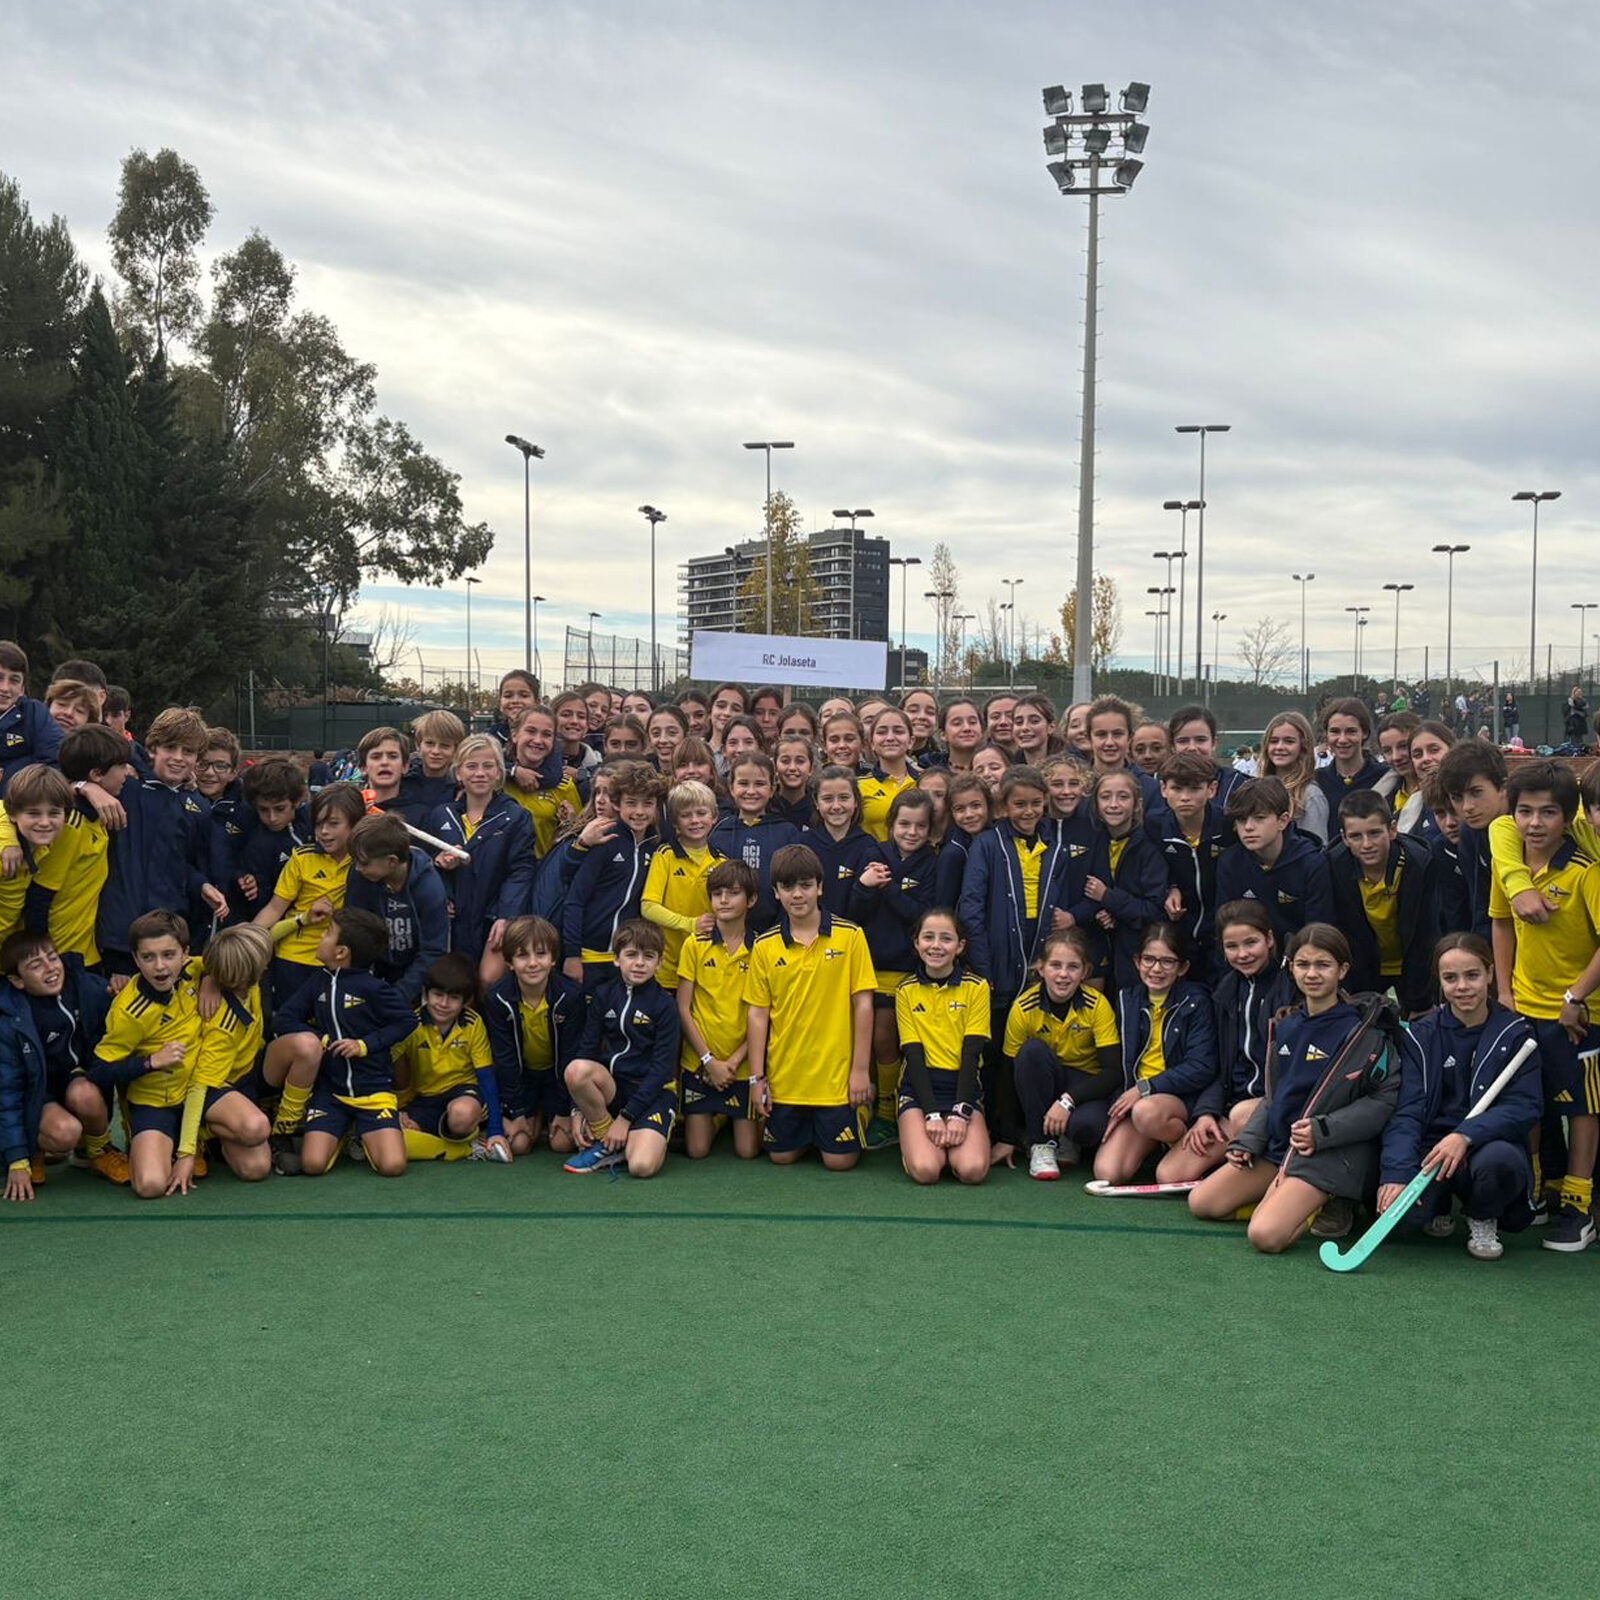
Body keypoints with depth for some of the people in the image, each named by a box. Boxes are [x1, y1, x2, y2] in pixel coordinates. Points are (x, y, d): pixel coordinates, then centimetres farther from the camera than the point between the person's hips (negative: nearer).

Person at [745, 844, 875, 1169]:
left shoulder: (849, 936, -5)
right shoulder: (764, 947, 0)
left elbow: (863, 1004, -4)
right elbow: (758, 1013, 3)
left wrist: (860, 1068, -6)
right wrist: (757, 1076, 0)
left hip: (836, 1074, -2)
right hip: (784, 1077, 2)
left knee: (840, 1160, -1)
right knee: (782, 1156, 7)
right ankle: (808, 1133, 38)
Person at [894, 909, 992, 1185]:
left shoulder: (977, 987, 1)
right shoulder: (906, 991, 4)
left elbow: (972, 1055, -4)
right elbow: (914, 1056, -2)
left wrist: (960, 1114, -15)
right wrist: (933, 1115, -14)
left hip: (964, 1087, 0)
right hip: (920, 1089, 0)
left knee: (973, 1169, -26)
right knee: (925, 1169, -26)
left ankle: (954, 1140, 8)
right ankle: (914, 1140, 8)